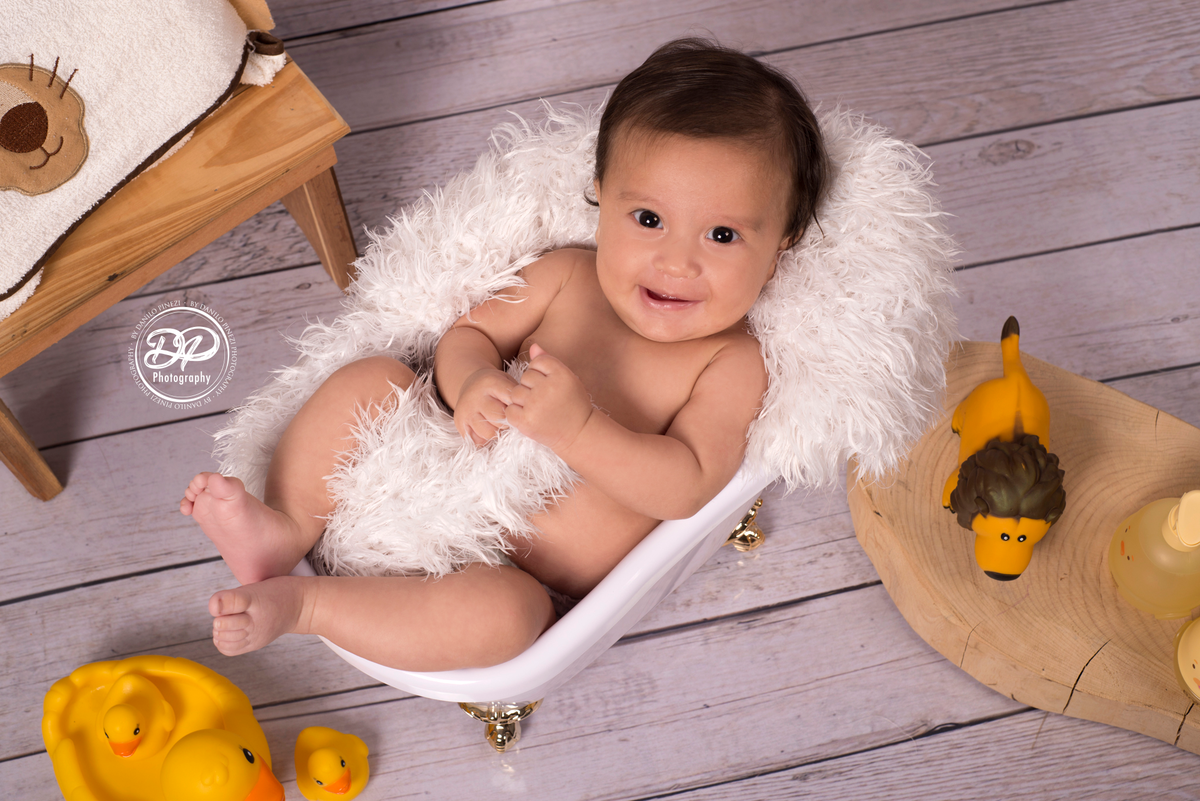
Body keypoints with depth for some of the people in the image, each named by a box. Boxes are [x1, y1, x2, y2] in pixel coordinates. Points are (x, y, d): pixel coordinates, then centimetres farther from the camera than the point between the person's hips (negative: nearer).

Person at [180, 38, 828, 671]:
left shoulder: (731, 363, -14)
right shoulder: (567, 276, -1)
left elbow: (688, 485, -24)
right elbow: (467, 333, 6)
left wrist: (580, 430, -38)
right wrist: (471, 382, -19)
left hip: (521, 579, -5)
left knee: (498, 616, -37)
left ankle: (298, 603, -23)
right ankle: (285, 530, -10)